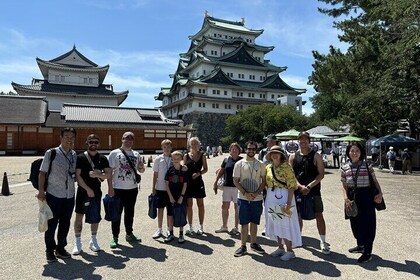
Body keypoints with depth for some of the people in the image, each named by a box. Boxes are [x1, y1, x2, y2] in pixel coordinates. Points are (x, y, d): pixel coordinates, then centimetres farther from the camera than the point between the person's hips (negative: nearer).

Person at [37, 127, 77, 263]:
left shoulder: (74, 155, 6)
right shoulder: (51, 153, -7)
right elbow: (42, 173, -5)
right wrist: (41, 191, -9)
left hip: (70, 196, 4)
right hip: (54, 195, -4)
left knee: (65, 224, 14)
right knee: (52, 224, 6)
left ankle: (60, 248, 31)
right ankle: (50, 251, 23)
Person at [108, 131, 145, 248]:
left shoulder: (136, 154, 9)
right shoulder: (115, 153, -5)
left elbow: (141, 170, 17)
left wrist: (141, 167, -7)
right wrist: (110, 188, -14)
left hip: (133, 188, 5)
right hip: (118, 189, -4)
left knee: (130, 212, 15)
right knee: (117, 213, 3)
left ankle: (129, 234, 28)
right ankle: (115, 237, 15)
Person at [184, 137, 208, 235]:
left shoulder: (202, 155, 2)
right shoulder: (186, 156, 4)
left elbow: (205, 169, 2)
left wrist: (199, 173, -15)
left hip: (198, 181, -1)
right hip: (188, 182, 1)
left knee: (200, 204, 6)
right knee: (189, 204, 6)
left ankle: (201, 227, 18)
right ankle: (190, 227, 18)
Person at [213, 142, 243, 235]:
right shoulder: (226, 160, 6)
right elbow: (221, 171, 13)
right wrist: (215, 182, 10)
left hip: (237, 187, -3)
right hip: (227, 186, 3)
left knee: (237, 207, 6)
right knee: (224, 206, 9)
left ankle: (236, 228, 19)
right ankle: (224, 226, 25)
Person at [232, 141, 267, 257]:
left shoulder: (260, 164, 4)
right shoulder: (239, 164, -1)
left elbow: (264, 181, 5)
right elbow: (235, 181, -3)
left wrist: (257, 193, -9)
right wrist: (245, 193, -13)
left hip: (257, 198, 2)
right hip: (243, 198, -2)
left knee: (254, 222, 13)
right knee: (244, 223, 4)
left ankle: (254, 243, 28)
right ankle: (243, 246, 15)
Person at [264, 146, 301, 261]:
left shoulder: (286, 166, -11)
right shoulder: (268, 167, 7)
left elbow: (291, 186, -15)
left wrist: (289, 202, -20)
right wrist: (268, 198, 9)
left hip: (283, 197, -7)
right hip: (271, 198, 7)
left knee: (285, 224, -1)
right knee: (275, 223, 13)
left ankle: (290, 251, 13)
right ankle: (280, 248, 28)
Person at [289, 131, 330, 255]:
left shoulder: (316, 156, -3)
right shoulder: (293, 156, 4)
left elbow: (321, 174, -8)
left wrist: (309, 186, -17)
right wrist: (300, 186, -14)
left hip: (313, 191, -2)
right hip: (298, 190, 3)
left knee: (319, 216, 0)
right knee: (298, 216, 13)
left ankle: (323, 242, 13)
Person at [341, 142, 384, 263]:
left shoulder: (367, 166, -4)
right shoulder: (344, 168, 1)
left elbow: (375, 181, 3)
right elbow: (344, 186, 4)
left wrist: (380, 193, -13)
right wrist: (346, 198, -11)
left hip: (366, 197, -3)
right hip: (353, 198, 3)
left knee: (367, 223, 1)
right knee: (355, 223, 15)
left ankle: (368, 252, 13)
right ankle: (360, 245, 37)